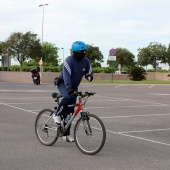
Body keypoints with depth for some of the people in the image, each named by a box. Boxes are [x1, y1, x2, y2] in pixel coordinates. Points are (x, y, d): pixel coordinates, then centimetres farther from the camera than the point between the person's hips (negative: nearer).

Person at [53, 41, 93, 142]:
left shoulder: (85, 61, -6)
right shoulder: (69, 60, -24)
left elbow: (89, 72, 1)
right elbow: (66, 75, -35)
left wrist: (89, 76, -26)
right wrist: (69, 88, -49)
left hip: (74, 86, 5)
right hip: (63, 84, -5)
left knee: (70, 111, 2)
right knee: (68, 97, -38)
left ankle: (66, 135, 9)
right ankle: (57, 114, -15)